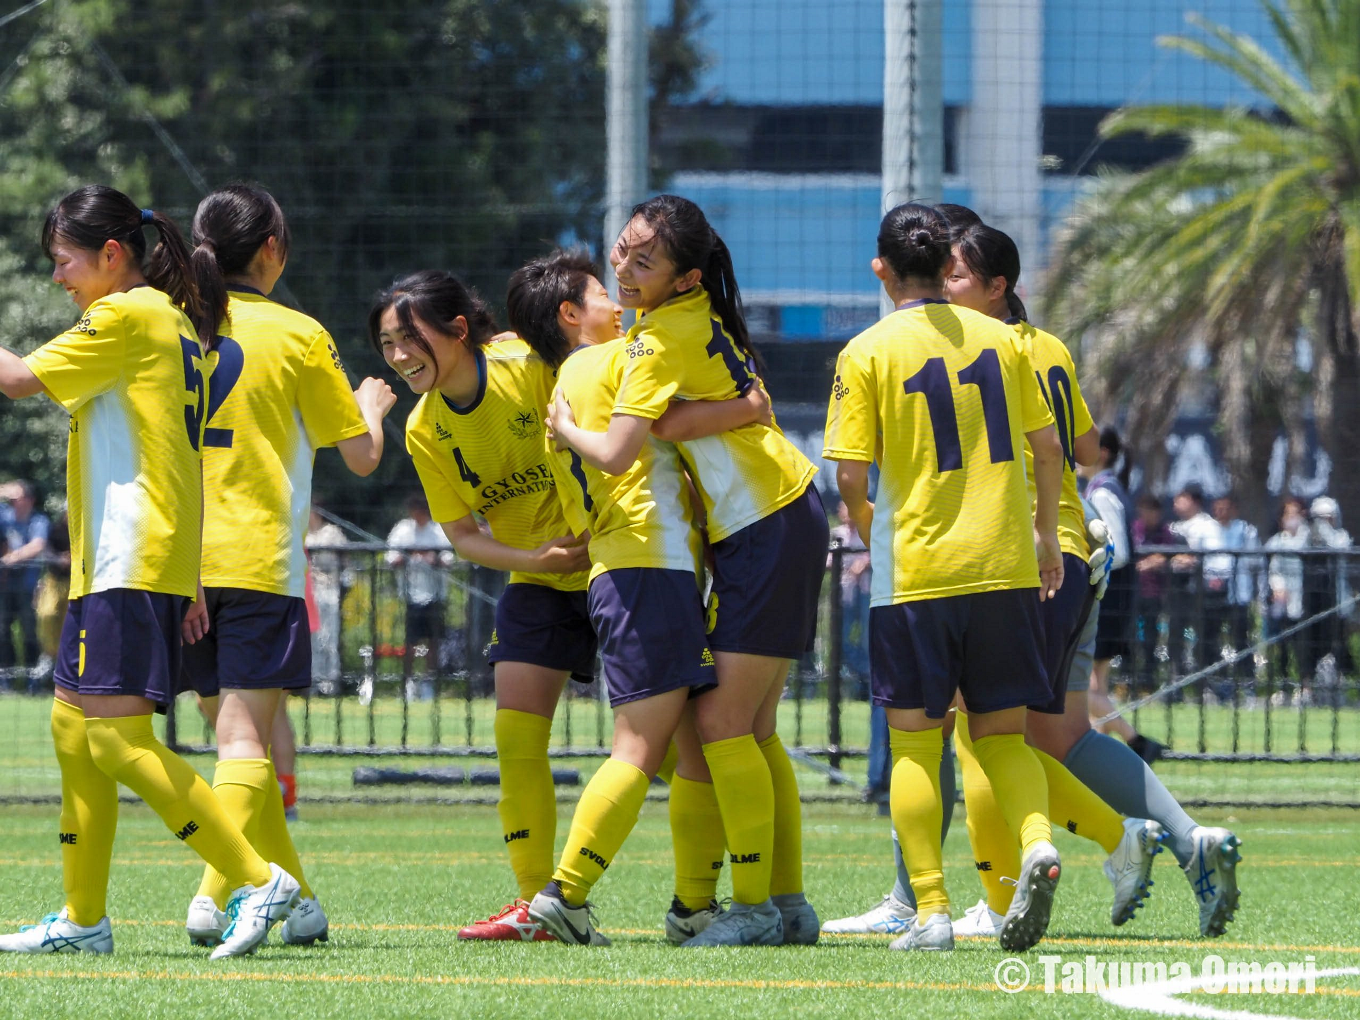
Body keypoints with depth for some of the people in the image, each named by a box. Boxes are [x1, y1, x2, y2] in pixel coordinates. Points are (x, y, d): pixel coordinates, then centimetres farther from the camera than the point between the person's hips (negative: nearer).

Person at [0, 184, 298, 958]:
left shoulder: (126, 317, -9)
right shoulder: (176, 322, 20)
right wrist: (189, 581, 23)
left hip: (130, 564, -10)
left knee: (119, 737, -15)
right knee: (73, 727, 12)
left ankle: (259, 880, -20)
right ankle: (84, 918, 15)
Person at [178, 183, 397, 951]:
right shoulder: (297, 335, -3)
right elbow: (362, 456, 2)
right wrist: (373, 407, 23)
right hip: (259, 557, -4)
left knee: (231, 730, 12)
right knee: (248, 735, -7)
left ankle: (292, 895, 18)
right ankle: (216, 896, -23)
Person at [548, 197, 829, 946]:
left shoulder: (664, 343, -18)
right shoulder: (701, 315, 9)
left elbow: (615, 455, -24)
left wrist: (565, 427, -3)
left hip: (769, 532, -9)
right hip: (786, 520, 9)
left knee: (722, 722, -10)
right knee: (753, 730, 9)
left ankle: (753, 906, -9)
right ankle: (788, 903, 11)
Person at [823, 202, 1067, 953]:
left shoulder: (867, 353, -4)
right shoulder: (1001, 340, 6)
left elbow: (850, 476, -7)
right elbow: (1048, 448, 10)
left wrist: (872, 535, 12)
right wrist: (1047, 535, 24)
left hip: (915, 572, -3)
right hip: (1004, 567, 3)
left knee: (914, 742, 6)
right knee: (1001, 734, 10)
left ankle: (930, 911, -1)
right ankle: (1037, 841, -18)